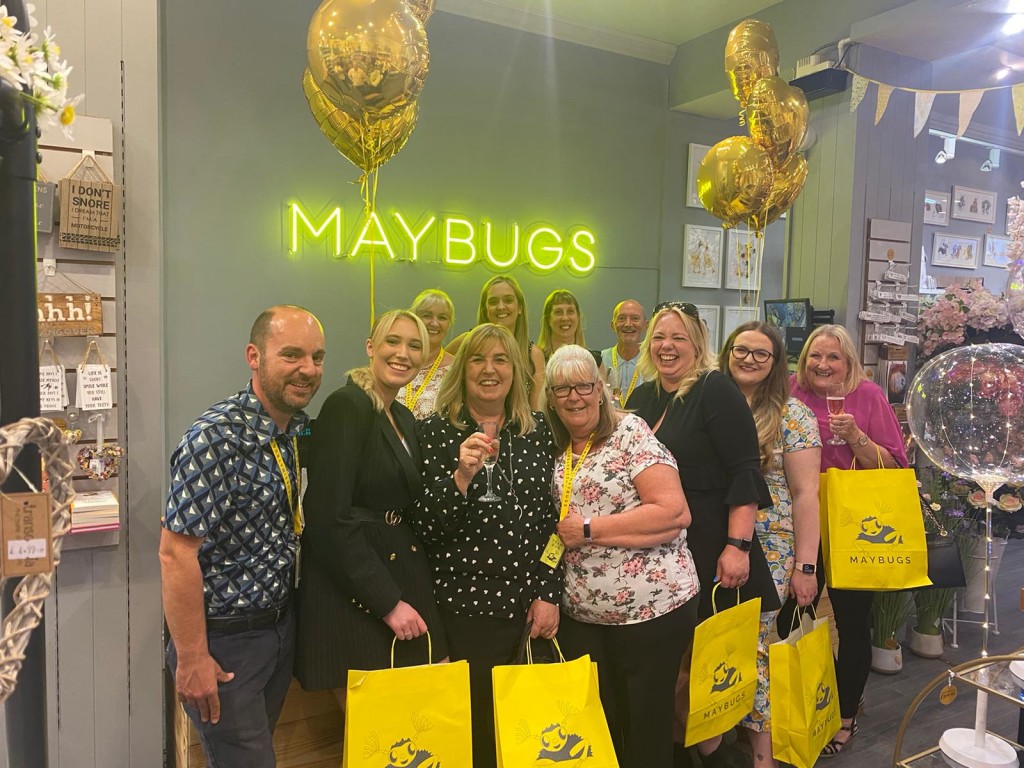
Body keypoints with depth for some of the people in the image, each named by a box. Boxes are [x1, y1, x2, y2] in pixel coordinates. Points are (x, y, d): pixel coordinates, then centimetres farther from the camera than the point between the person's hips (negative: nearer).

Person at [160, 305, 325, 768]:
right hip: (224, 638, -7)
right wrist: (192, 661, -18)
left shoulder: (301, 431, 1)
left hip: (281, 625, 7)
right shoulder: (216, 438, -24)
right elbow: (176, 554, -23)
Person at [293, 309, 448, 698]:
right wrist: (388, 602, -17)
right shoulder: (346, 406, -13)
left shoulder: (405, 418, 13)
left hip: (404, 579, 8)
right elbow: (329, 519, -19)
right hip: (353, 595, -8)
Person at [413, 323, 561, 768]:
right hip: (463, 603, -3)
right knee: (474, 719, 9)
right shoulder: (435, 432, -5)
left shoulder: (536, 431, 5)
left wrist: (549, 593, 1)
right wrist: (461, 474, -25)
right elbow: (424, 527, -11)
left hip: (527, 601, 3)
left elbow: (551, 517, 6)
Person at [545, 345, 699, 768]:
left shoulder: (630, 432, -11)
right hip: (581, 615, 5)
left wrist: (589, 529, -17)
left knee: (647, 731, 9)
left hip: (652, 607, -5)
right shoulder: (555, 452, 7)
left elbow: (674, 513, -19)